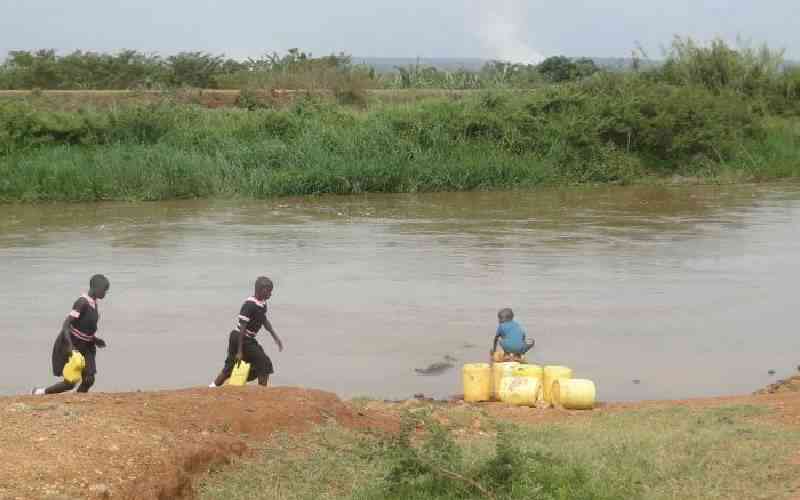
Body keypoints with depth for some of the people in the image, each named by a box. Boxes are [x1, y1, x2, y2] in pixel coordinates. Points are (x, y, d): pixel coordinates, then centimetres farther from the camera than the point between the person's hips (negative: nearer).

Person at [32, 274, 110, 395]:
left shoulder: (94, 303, 5)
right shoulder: (82, 302, -22)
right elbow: (66, 324, -28)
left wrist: (95, 339, 10)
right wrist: (70, 345, -38)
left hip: (85, 347, 8)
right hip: (70, 346, -8)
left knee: (89, 380, -3)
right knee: (70, 383, -4)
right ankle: (40, 392, 17)